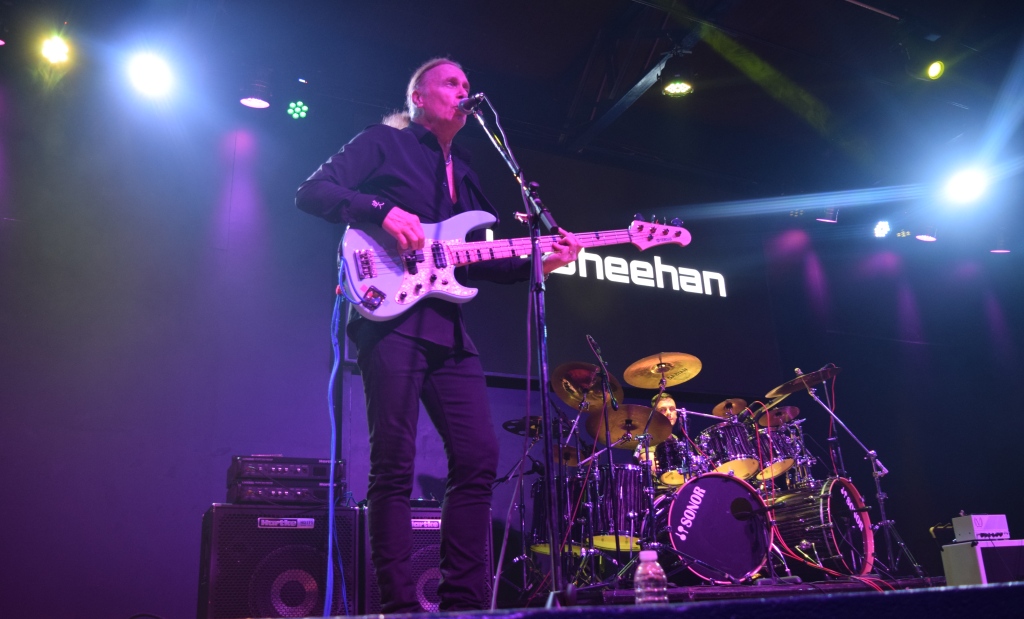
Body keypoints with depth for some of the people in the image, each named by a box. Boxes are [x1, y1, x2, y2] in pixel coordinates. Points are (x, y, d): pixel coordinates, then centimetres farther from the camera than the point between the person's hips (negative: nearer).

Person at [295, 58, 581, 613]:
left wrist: (538, 261, 7)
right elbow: (311, 192, -2)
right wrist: (383, 210, -15)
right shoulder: (384, 143, 8)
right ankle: (399, 604, 0)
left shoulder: (463, 173, 27)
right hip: (391, 313, -7)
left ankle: (463, 601, 6)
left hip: (448, 326, 7)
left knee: (478, 457, -1)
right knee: (394, 463, -8)